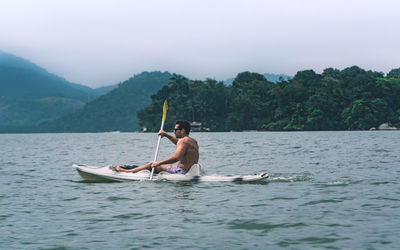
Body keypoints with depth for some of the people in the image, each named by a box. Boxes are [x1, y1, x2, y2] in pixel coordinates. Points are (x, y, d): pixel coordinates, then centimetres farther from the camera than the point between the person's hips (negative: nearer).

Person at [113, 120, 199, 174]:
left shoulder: (184, 141, -18)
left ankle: (125, 171, 13)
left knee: (152, 165, 3)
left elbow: (176, 157, -31)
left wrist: (158, 163, -27)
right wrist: (166, 135, 24)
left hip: (182, 172, -9)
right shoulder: (193, 141, 13)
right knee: (154, 164, 24)